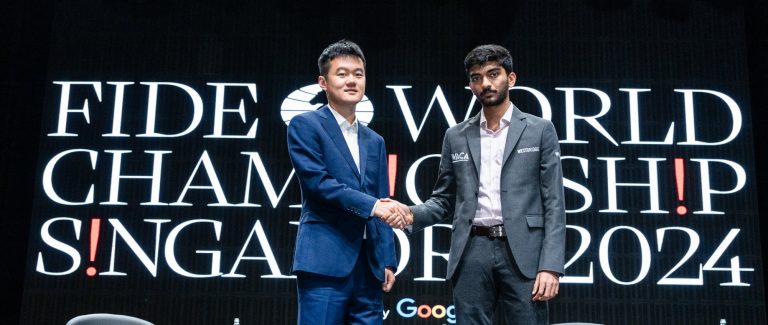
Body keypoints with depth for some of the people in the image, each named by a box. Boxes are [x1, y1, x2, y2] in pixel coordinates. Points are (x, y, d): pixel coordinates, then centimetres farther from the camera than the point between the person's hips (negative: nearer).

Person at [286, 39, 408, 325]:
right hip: (325, 263, -6)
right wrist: (371, 205, -20)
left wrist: (387, 261, 11)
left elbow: (382, 209, 17)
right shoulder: (305, 125, 1)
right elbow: (317, 181, -12)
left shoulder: (374, 141, 19)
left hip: (369, 267, 6)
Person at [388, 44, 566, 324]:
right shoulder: (456, 136, 13)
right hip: (472, 253, 2)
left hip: (522, 253, -2)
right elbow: (444, 200, 15)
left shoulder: (540, 130, 5)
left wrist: (551, 266, -10)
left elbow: (553, 203, 0)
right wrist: (412, 214, -6)